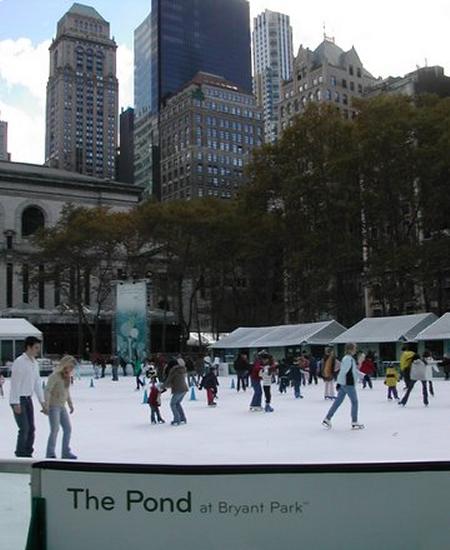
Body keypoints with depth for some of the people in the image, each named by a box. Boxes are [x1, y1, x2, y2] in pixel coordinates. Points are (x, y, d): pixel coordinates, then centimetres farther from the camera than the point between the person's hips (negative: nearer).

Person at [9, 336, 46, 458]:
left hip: (28, 399, 8)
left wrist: (42, 401, 11)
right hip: (18, 399, -8)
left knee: (31, 428, 7)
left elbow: (37, 383, 13)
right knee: (24, 428, -10)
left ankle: (28, 454, 17)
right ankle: (20, 455, 2)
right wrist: (16, 403, -21)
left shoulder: (35, 363, 9)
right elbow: (14, 383, -18)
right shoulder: (19, 362, -15)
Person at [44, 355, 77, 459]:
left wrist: (70, 404, 22)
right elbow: (47, 390, -20)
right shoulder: (55, 376, -14)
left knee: (68, 429, 4)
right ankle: (50, 454, -9)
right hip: (53, 406, -8)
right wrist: (46, 405, -28)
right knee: (55, 429, -15)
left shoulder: (67, 377, 10)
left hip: (62, 407, 8)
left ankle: (66, 452, 11)